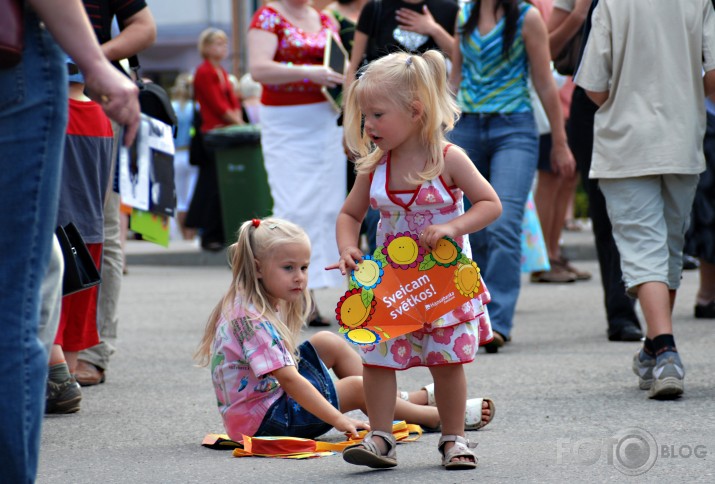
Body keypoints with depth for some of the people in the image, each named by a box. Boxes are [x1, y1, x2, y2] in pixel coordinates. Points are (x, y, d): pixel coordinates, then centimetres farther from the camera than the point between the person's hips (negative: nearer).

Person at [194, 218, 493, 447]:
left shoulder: (254, 306, 6)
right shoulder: (252, 319, -26)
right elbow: (289, 379, -31)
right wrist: (337, 418, -32)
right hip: (263, 418, -10)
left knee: (328, 343, 11)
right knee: (356, 387, -7)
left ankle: (402, 400, 20)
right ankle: (443, 416, 5)